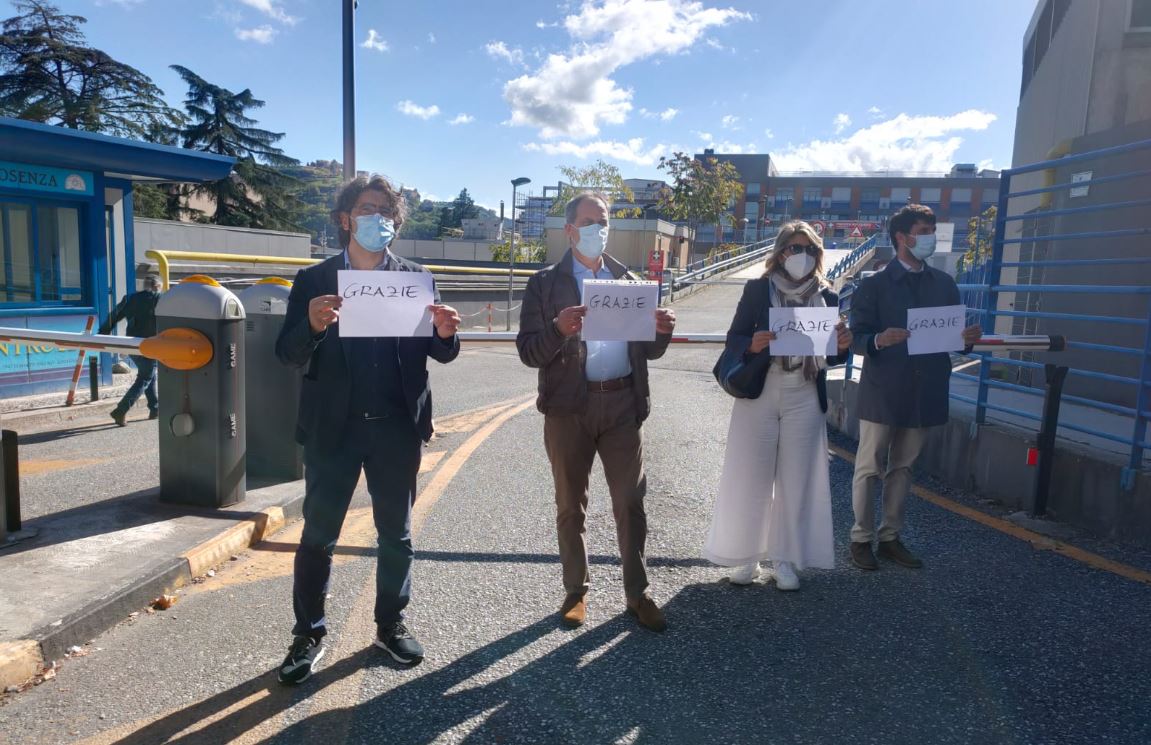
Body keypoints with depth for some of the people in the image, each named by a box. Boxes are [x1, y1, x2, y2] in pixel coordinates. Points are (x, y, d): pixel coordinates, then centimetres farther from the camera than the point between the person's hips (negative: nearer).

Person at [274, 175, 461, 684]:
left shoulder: (415, 278, 3)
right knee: (318, 535, 8)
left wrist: (444, 333, -21)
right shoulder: (313, 281, 1)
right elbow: (288, 354, -4)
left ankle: (391, 625, 31)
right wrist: (313, 326, -25)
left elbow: (440, 354, 2)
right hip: (333, 429, -1)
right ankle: (309, 634, 26)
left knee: (396, 533, 13)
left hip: (397, 429, 1)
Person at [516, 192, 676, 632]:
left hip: (623, 405, 2)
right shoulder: (545, 283, 1)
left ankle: (637, 593, 21)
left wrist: (662, 331, -12)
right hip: (569, 408, -2)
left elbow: (647, 351, 10)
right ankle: (576, 591, 25)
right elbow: (528, 351, -7)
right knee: (571, 506, 10)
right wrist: (559, 329, -25)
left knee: (630, 503, 7)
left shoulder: (628, 280, 11)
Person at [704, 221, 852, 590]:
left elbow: (831, 356, 8)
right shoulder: (758, 289, -2)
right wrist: (752, 344, -26)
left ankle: (784, 558, 20)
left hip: (804, 400, 2)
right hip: (759, 395, -2)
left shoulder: (827, 297, 6)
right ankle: (747, 556, 17)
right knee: (751, 477, 4)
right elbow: (733, 341, -5)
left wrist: (841, 346, -13)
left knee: (796, 480, 8)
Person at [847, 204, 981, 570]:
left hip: (923, 392, 5)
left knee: (902, 468, 14)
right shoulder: (874, 285, -4)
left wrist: (967, 338, -10)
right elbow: (857, 339, -9)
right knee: (869, 468, 3)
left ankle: (890, 537, 25)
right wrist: (879, 340, -30)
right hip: (882, 392, -4)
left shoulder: (944, 284, 10)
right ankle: (861, 538, 15)